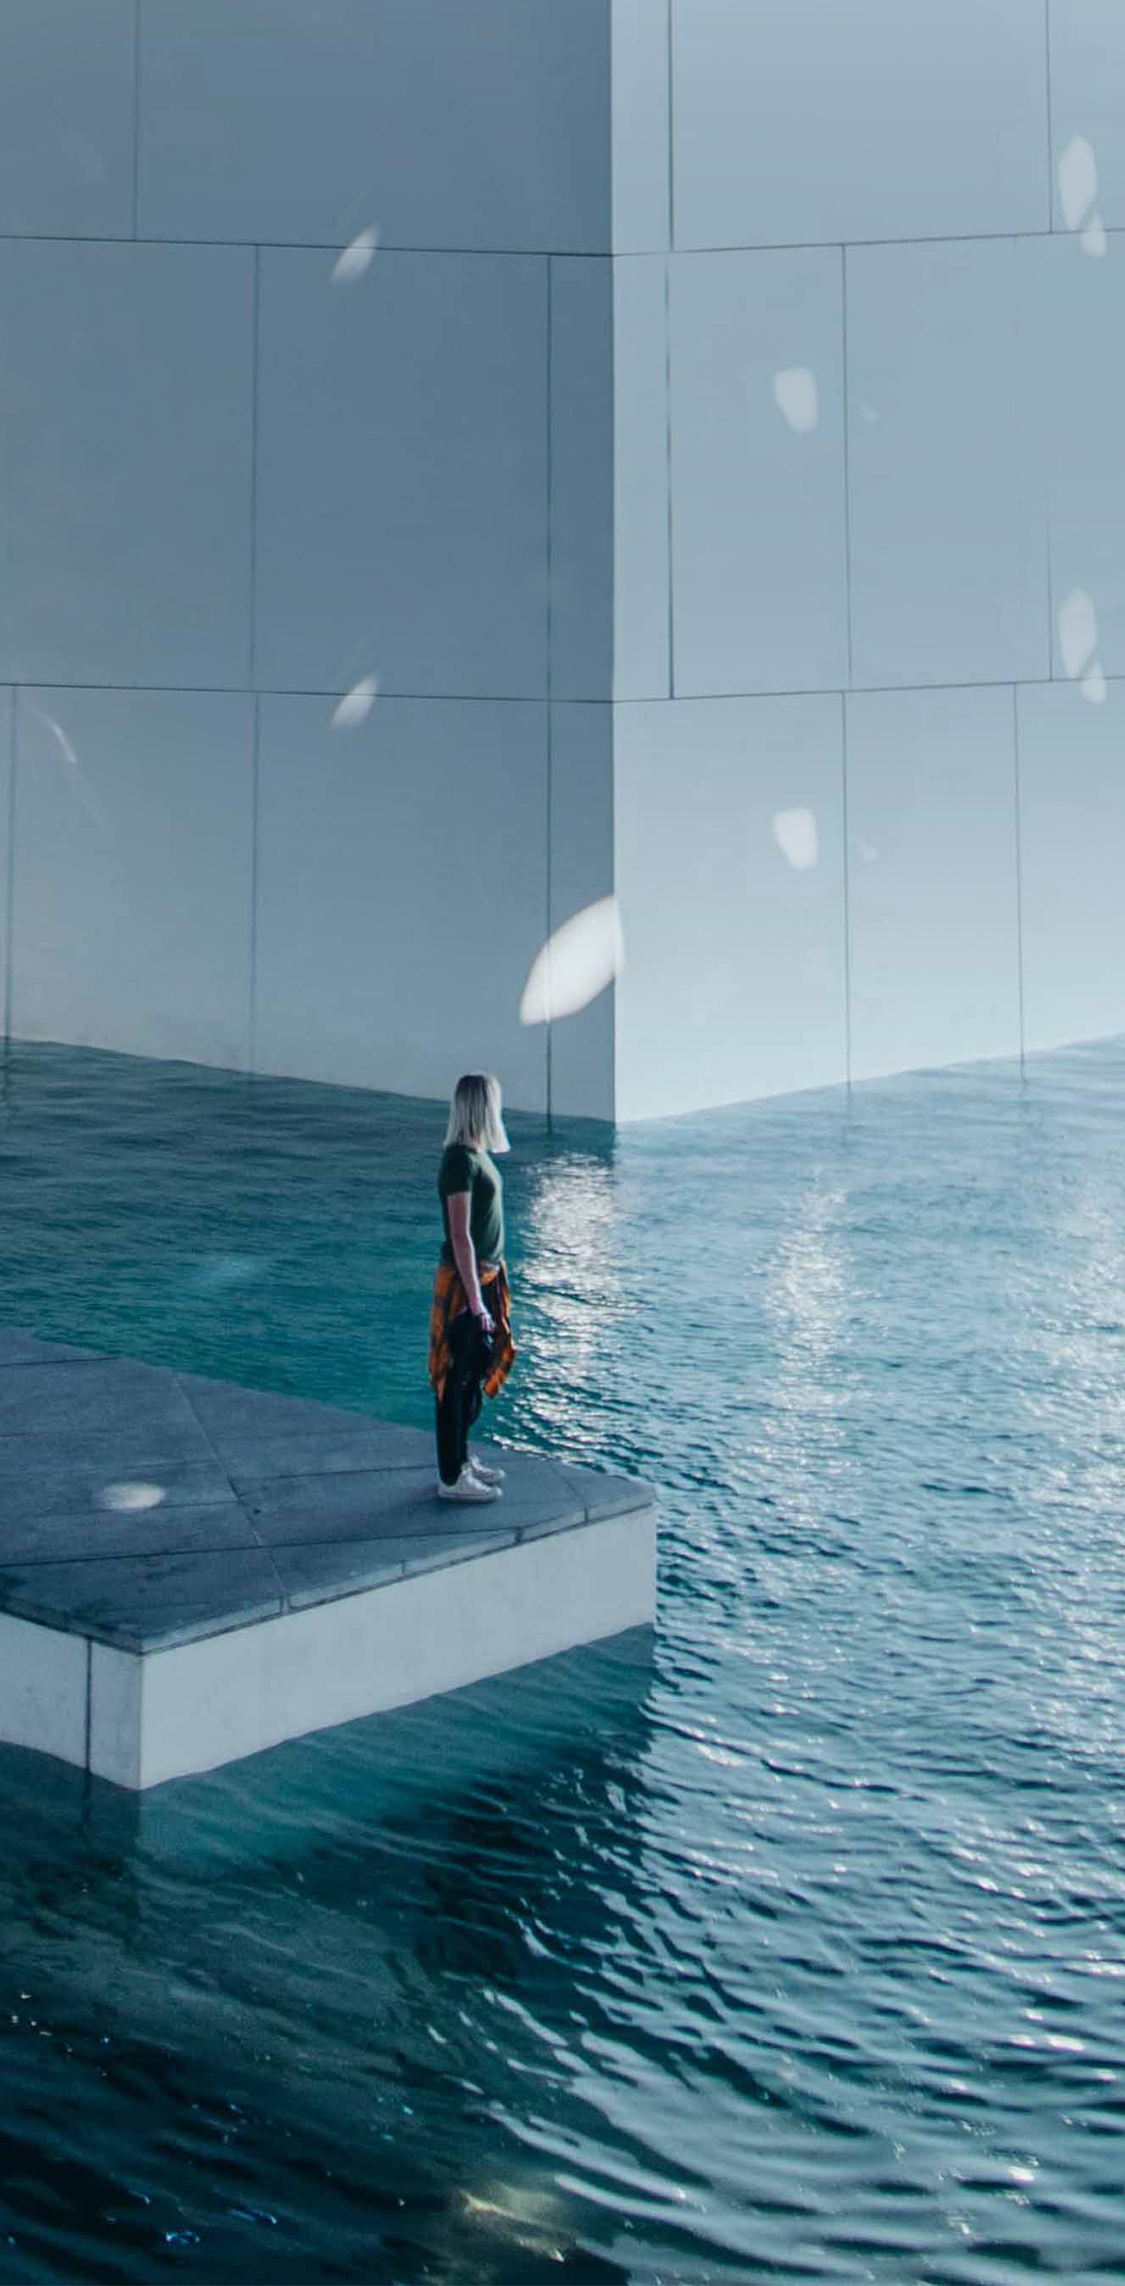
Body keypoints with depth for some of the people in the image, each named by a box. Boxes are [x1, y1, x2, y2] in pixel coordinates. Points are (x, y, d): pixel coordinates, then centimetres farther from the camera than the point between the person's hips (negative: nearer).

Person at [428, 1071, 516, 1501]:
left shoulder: (475, 1155, 9)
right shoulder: (461, 1160, -20)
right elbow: (461, 1237, -22)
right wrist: (475, 1301, -22)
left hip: (485, 1277, 10)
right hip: (464, 1284, -10)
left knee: (477, 1373, 19)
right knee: (458, 1380, -1)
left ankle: (461, 1460, 31)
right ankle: (452, 1478, 6)